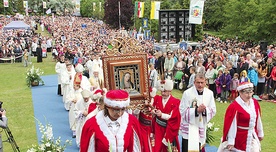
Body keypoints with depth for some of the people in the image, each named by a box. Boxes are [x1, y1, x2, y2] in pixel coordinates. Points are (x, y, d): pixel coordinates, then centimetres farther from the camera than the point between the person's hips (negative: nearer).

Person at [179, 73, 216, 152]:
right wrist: (196, 110, -23)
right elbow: (182, 111, -13)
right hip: (188, 127, -4)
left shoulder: (209, 93, -2)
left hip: (201, 127, 4)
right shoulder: (187, 93, -14)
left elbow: (213, 110, 2)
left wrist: (205, 110, -19)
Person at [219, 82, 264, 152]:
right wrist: (231, 142, -18)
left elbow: (258, 119, 10)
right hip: (240, 138, -6)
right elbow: (231, 125, -20)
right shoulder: (234, 106, -22)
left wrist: (260, 133, 17)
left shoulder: (255, 103, 0)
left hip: (253, 136, 6)